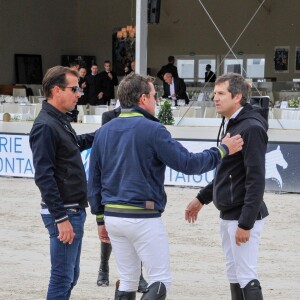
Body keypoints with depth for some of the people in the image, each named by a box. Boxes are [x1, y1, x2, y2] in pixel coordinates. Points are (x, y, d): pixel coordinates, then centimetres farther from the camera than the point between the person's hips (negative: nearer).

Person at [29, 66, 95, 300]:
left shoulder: (61, 120, 12)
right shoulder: (45, 126, -17)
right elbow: (43, 176, -21)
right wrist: (60, 218, -23)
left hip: (75, 210, 10)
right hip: (63, 212, -10)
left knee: (71, 276, 15)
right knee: (63, 278, -7)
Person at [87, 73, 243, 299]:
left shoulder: (104, 132, 9)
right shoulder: (152, 130, -11)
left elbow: (94, 180, 13)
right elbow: (187, 163, -13)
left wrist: (101, 219, 20)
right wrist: (223, 150, 0)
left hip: (112, 215, 7)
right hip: (143, 219, -7)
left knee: (127, 281, 14)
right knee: (161, 281, 1)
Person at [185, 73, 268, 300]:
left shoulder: (251, 128, -16)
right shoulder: (232, 125, 13)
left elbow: (256, 180, -21)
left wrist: (246, 223, -23)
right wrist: (202, 198, 25)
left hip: (243, 216, -10)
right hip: (228, 215, 10)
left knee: (246, 277, -8)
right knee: (234, 276, 14)